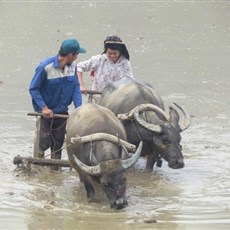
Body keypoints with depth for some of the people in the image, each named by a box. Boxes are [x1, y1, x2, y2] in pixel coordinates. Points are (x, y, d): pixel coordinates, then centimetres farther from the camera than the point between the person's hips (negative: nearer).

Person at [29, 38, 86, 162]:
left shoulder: (73, 66, -5)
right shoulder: (45, 67, -21)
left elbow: (76, 87, 0)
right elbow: (33, 89, -14)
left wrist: (78, 107, -14)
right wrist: (44, 107, -22)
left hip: (62, 113, 5)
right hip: (46, 112, -5)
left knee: (58, 144, 10)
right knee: (44, 143, -9)